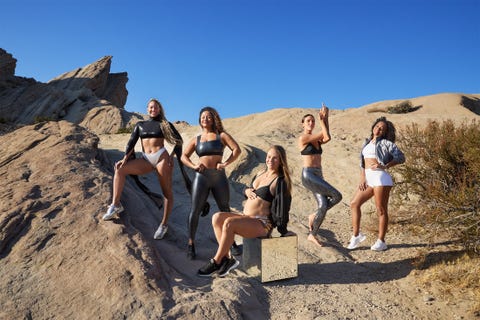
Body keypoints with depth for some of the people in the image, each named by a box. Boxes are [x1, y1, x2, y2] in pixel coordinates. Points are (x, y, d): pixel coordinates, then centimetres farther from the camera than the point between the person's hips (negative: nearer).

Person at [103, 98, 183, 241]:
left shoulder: (164, 124, 10)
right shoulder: (140, 125, 16)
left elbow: (178, 140, 8)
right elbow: (131, 142, 7)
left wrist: (172, 155, -5)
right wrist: (125, 158, -6)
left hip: (161, 156, -3)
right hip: (146, 159, 3)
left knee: (167, 191, -5)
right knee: (120, 169, -15)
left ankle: (164, 224, 2)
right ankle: (116, 204, -14)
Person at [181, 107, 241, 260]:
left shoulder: (221, 135, 9)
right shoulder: (196, 139, 15)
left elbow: (237, 149, -2)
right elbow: (184, 156, 11)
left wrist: (225, 163, -12)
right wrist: (194, 166, -7)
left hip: (219, 176, -1)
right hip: (201, 177, 1)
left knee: (225, 210, 5)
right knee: (195, 210, -3)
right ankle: (191, 244, 7)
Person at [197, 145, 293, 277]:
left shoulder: (279, 181, -7)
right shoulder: (261, 174, 16)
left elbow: (282, 207, -11)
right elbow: (248, 190, 27)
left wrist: (283, 230, -12)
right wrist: (247, 191, 4)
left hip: (262, 224, -8)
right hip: (245, 217, 8)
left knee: (229, 222, -30)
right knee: (217, 217, -14)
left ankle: (216, 262, -16)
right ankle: (227, 258, -14)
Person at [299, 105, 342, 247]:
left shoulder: (316, 139, 17)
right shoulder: (303, 138, -7)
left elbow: (326, 138, -7)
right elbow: (326, 136, -12)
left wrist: (325, 119, -8)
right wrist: (322, 120, 0)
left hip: (318, 175, 8)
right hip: (308, 175, -8)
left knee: (324, 205, -1)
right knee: (337, 196, -14)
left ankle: (312, 234, 12)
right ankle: (314, 216, 4)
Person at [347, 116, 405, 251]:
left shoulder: (386, 143, 3)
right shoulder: (367, 143, 21)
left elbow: (401, 158, -5)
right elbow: (362, 162, 15)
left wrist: (385, 166, -17)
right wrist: (362, 178, 2)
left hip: (380, 177, -7)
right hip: (368, 178, 7)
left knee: (381, 210, -2)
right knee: (354, 204, 6)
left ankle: (381, 241, 8)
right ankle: (356, 235, 16)